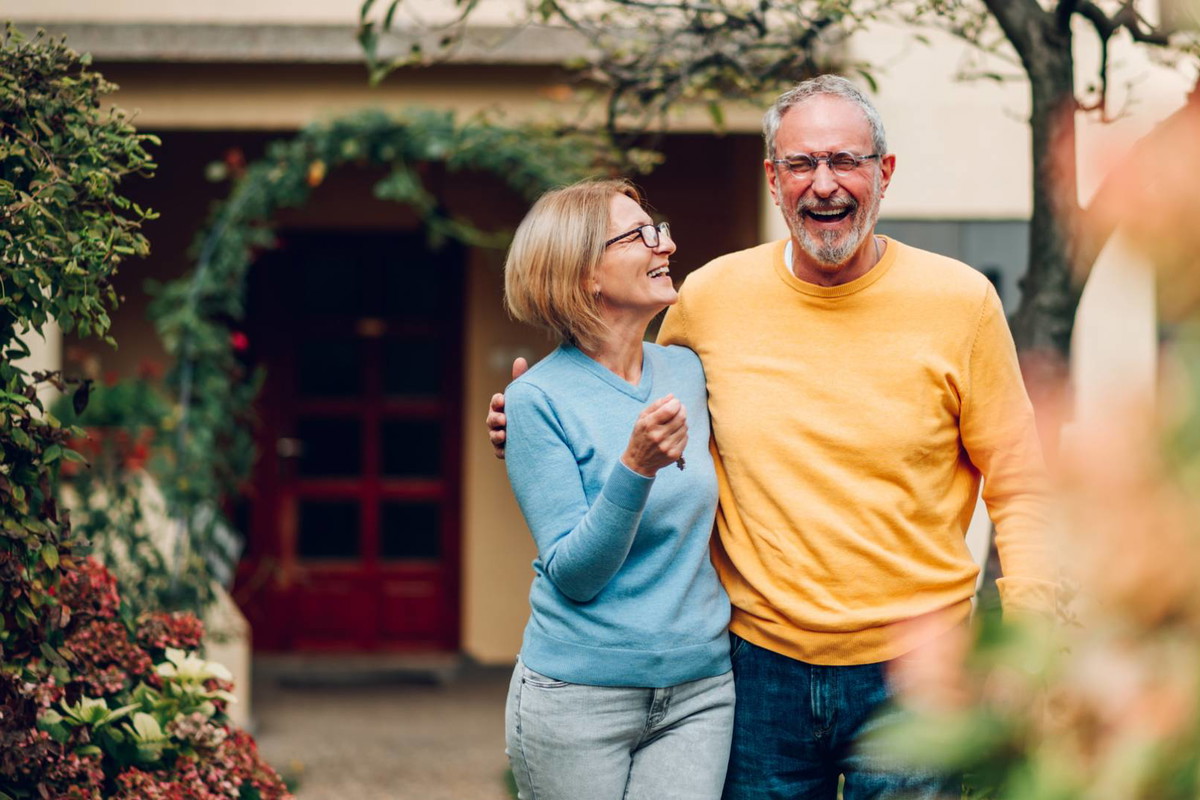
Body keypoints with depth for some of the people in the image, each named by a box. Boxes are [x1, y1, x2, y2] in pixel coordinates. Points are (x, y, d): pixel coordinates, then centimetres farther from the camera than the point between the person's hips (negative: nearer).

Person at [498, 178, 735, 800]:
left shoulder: (686, 371, 6)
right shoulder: (539, 398, -10)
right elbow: (572, 574, -15)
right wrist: (636, 467, -26)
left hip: (699, 692, 4)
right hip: (579, 701, -4)